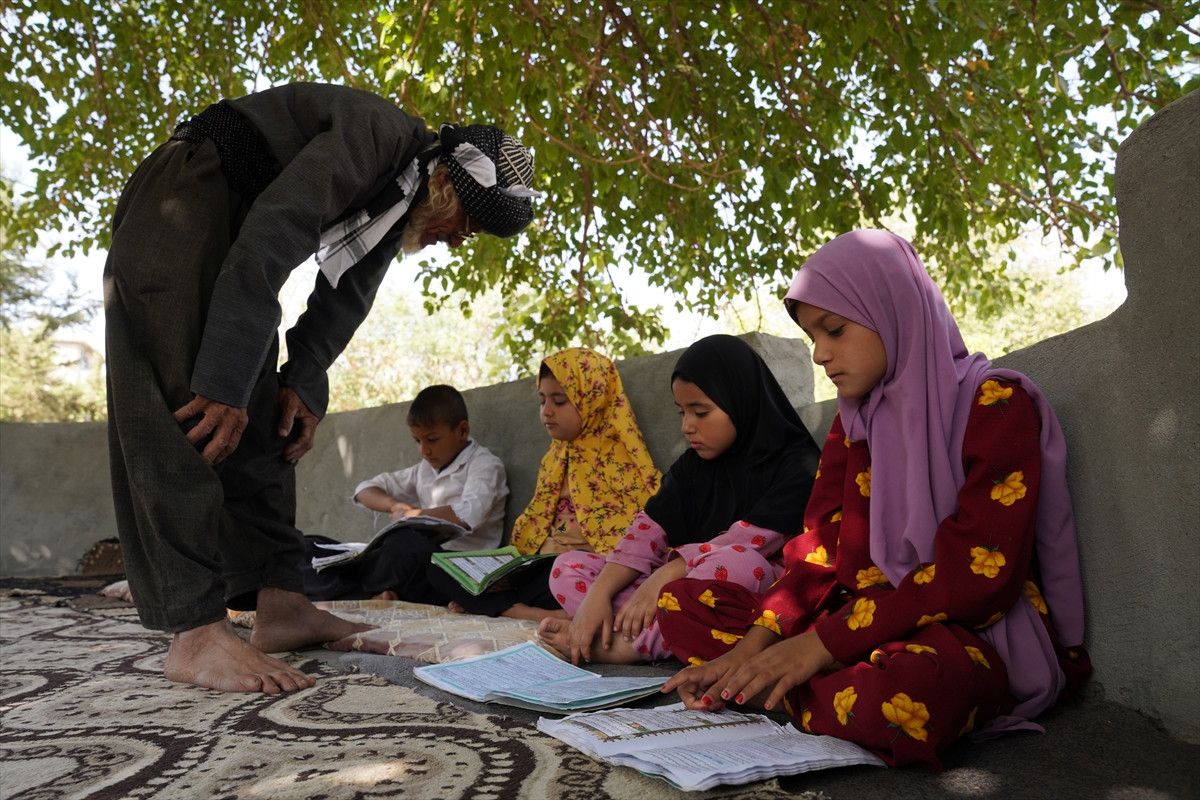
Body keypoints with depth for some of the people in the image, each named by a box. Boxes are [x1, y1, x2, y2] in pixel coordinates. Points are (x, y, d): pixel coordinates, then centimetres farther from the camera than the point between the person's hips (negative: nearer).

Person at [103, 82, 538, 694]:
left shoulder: (405, 198, 7)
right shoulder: (380, 136, -22)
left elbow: (343, 298, 10)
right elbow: (268, 240, -29)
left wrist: (302, 383, -4)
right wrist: (223, 383, -29)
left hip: (229, 235, 10)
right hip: (179, 207, -10)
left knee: (261, 424, 1)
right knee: (190, 412, -18)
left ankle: (278, 605, 0)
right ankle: (196, 634, -22)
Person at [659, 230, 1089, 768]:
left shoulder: (995, 404, -11)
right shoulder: (854, 419, 10)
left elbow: (978, 572, -20)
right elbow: (819, 549, 4)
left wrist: (822, 644, -23)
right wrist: (754, 646, -14)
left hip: (980, 632, -6)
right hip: (865, 612, 6)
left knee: (902, 693, -41)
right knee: (685, 602, -1)